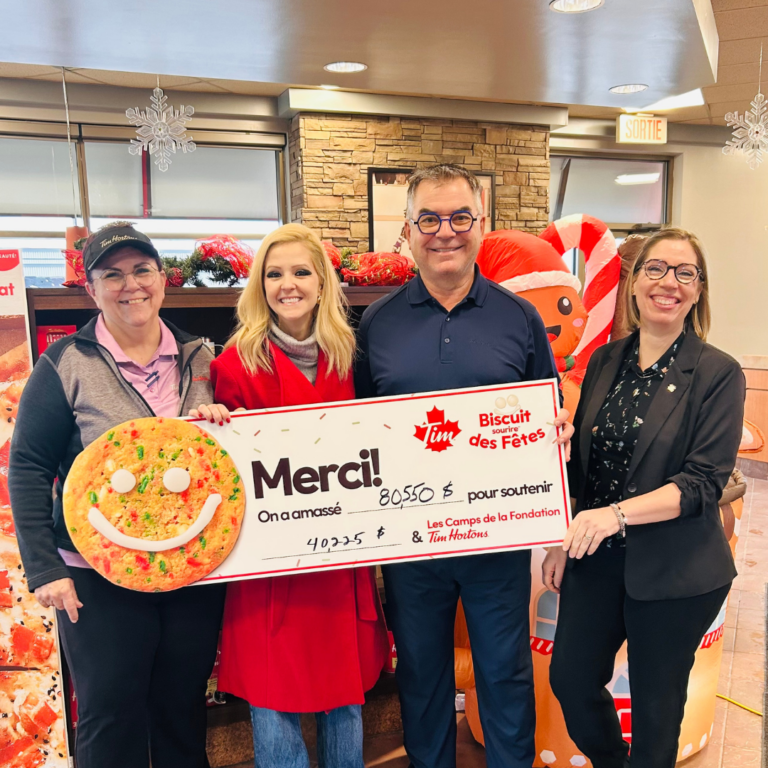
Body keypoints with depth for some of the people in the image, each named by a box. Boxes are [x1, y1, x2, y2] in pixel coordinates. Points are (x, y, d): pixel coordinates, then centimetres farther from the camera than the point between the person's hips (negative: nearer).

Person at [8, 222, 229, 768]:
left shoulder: (198, 358, 5)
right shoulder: (66, 364, -6)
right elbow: (28, 470, -5)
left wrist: (222, 425, -10)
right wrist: (44, 570, -10)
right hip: (100, 579, -3)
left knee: (184, 710, 17)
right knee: (110, 715, 10)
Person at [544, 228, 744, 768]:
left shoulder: (718, 374, -10)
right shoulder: (605, 363, 3)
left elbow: (704, 480, -17)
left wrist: (619, 512, -29)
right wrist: (563, 542, 7)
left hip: (676, 571, -4)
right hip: (597, 559, 4)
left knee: (656, 704, 12)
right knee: (570, 678, 13)